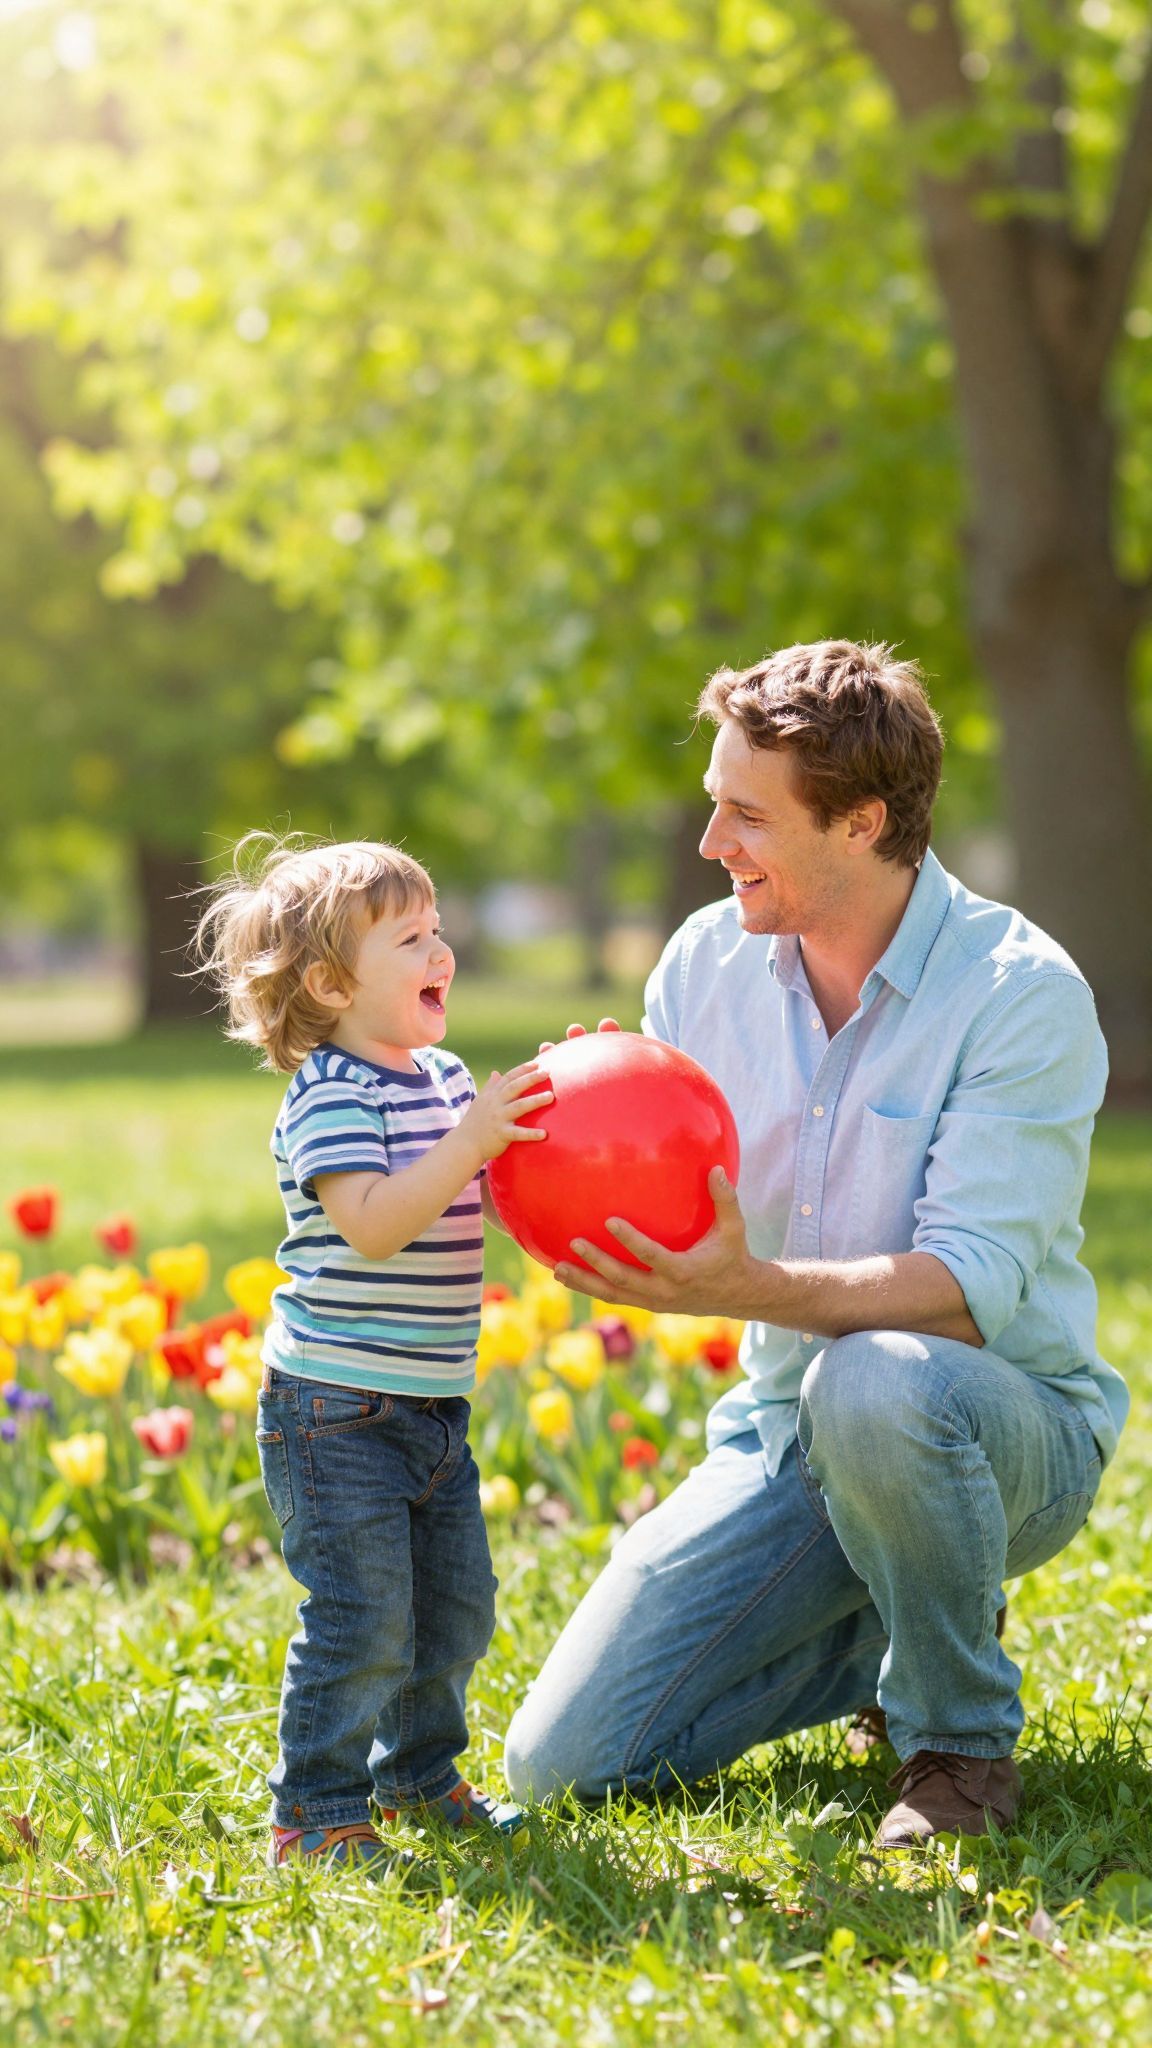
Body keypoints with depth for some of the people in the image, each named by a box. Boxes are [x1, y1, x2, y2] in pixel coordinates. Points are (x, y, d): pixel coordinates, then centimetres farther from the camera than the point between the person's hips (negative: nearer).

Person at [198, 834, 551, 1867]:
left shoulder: (445, 1077, 11)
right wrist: (469, 1143, -35)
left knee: (456, 1605, 15)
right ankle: (315, 1816, 2)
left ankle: (418, 1773, 34)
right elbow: (372, 1224, -28)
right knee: (360, 1618, -9)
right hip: (334, 1411, -8)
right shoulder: (329, 1096, -16)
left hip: (431, 1406, 9)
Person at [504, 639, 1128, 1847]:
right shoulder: (708, 960, -1)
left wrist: (747, 1287, -42)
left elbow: (969, 1289, -26)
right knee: (559, 1767, -6)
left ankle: (961, 1738, -14)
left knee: (874, 1383, -42)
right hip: (786, 1436, 5)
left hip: (1012, 1427, -5)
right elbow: (662, 1204, 6)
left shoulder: (1021, 992, -18)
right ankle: (882, 1639, 18)